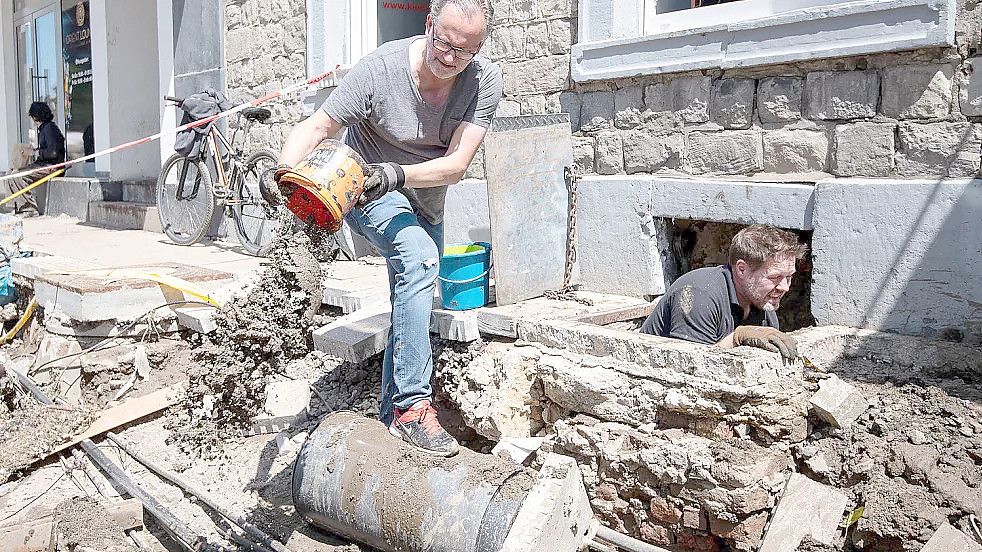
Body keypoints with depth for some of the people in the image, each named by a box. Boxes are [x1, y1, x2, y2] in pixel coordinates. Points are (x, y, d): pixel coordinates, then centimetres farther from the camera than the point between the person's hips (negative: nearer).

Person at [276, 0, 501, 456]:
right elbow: (315, 127, -22)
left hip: (424, 202, 5)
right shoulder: (381, 68, -26)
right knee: (418, 258, -32)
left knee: (412, 308, 10)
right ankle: (412, 406, -29)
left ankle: (391, 419, 26)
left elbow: (456, 164, -25)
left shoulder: (485, 81, -19)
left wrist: (396, 174, -41)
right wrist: (284, 172, -41)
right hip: (365, 190, -5)